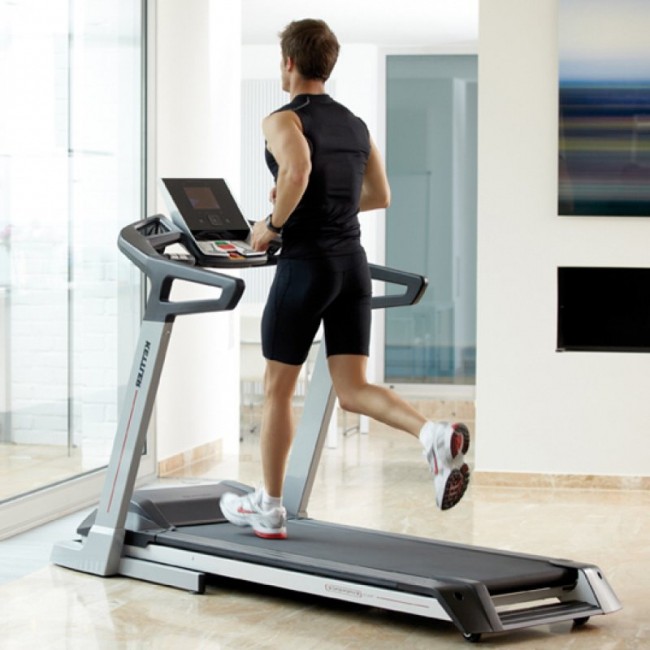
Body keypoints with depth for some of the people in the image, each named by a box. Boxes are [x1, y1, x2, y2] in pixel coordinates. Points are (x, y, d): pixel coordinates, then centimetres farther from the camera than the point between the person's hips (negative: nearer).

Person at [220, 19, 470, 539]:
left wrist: (274, 223, -14)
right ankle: (436, 435, -23)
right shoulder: (356, 125, 15)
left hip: (305, 266, -6)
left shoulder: (283, 120, -7)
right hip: (352, 264, 6)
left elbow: (297, 169, -29)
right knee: (353, 390, 4)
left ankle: (269, 509, 19)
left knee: (278, 389, 9)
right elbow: (380, 196, 22)